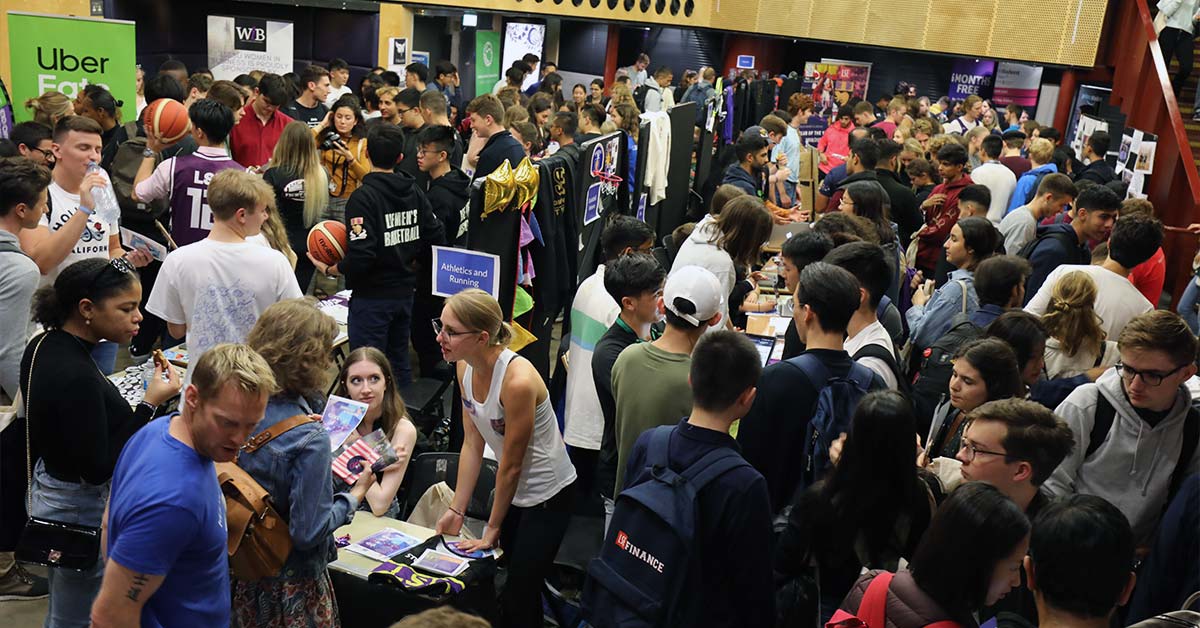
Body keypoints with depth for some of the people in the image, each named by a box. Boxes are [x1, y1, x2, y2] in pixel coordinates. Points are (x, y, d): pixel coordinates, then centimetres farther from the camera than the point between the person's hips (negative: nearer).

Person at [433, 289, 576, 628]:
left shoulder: (517, 380, -32)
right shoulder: (465, 367, -8)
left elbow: (512, 464, -21)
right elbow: (472, 443, -1)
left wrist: (492, 528, -9)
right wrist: (456, 510, 0)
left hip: (548, 496, -7)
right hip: (513, 489, 7)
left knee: (516, 599, 1)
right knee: (509, 574, 19)